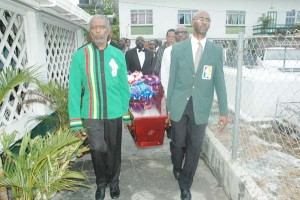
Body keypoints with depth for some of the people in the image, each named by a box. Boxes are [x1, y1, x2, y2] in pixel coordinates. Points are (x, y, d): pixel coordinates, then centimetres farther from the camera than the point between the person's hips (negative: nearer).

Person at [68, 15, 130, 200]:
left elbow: (124, 85, 2)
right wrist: (75, 119, -7)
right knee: (97, 150, 16)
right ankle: (101, 183, 41)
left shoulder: (118, 54, -3)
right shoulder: (80, 55, -7)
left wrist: (126, 111, 5)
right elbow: (74, 88, -6)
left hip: (114, 112, 1)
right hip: (91, 114, 0)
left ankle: (114, 181, 42)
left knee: (114, 149, 17)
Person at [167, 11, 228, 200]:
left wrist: (224, 111, 0)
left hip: (200, 106, 1)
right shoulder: (178, 48, 0)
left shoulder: (216, 50, 2)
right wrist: (168, 106, 3)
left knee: (194, 147, 8)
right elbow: (172, 78, 2)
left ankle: (185, 184, 29)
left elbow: (219, 81, 2)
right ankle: (177, 167, 45)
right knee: (178, 142, 12)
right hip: (179, 104, 0)